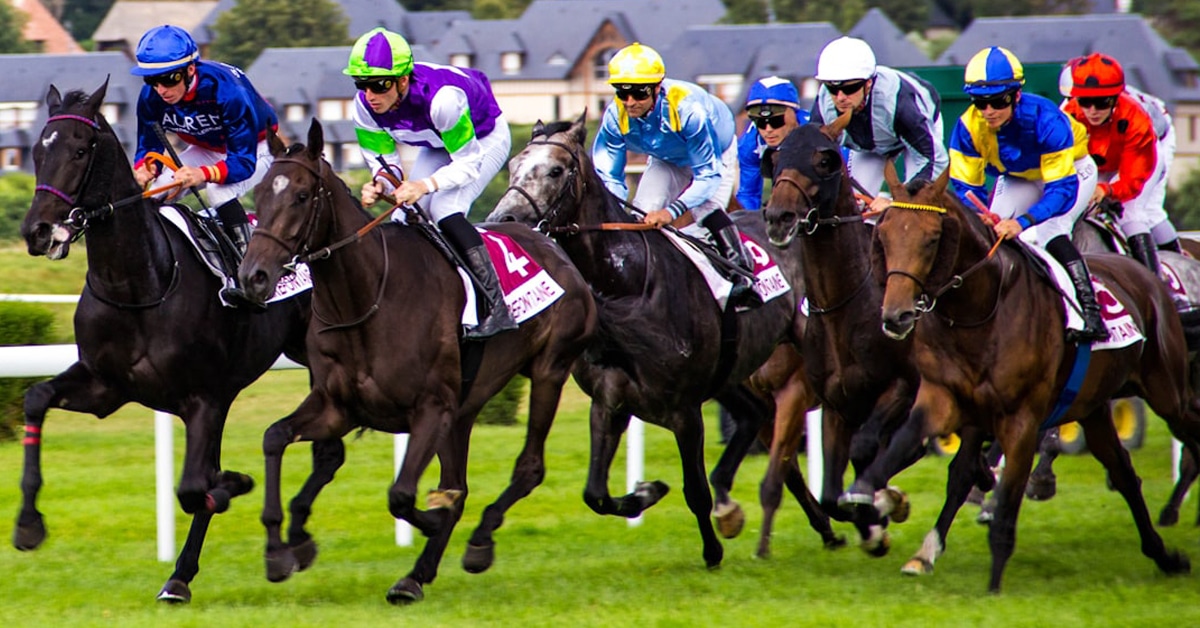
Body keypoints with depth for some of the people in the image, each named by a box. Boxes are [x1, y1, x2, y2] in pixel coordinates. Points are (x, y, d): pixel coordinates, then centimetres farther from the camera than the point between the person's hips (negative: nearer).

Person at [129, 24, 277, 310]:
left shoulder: (226, 90, -38)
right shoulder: (151, 98, -22)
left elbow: (244, 162, -37)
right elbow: (148, 146, -9)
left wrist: (205, 174, -57)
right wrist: (143, 169, -35)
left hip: (256, 149, -6)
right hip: (207, 151, 6)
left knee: (218, 189, -36)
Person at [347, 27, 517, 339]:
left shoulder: (441, 98, -41)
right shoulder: (365, 107, -23)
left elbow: (469, 164, -33)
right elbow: (385, 164, -12)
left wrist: (426, 185, -49)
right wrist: (379, 186, -36)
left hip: (484, 140, -7)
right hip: (437, 147, 7)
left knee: (446, 212, -26)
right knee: (405, 220, -7)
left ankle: (498, 309, -26)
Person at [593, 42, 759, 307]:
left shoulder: (687, 109, -44)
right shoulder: (616, 116, -30)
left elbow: (708, 175, -38)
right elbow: (608, 176, -21)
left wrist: (672, 211, -51)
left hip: (715, 154, -5)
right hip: (667, 161, 5)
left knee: (708, 208, -28)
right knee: (642, 212, -13)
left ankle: (743, 279, -21)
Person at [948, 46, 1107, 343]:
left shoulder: (1045, 120, -40)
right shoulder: (968, 127, -28)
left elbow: (1062, 189, -39)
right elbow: (965, 186, -21)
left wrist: (1023, 222, -54)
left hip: (1071, 170, -5)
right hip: (1018, 179, 5)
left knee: (1050, 233, -28)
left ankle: (1091, 316, -30)